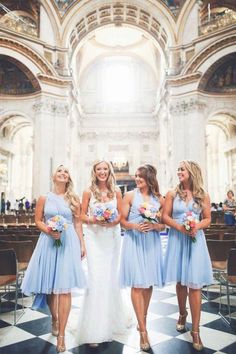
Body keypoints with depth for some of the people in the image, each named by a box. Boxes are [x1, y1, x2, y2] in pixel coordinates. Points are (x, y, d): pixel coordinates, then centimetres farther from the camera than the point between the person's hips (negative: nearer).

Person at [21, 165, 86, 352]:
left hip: (69, 243, -1)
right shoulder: (44, 198, 4)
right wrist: (49, 231, -12)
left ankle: (61, 335, 6)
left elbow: (78, 223, 6)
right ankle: (54, 318, 39)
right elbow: (38, 220, 7)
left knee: (65, 288, -3)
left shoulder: (74, 199, 5)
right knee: (49, 286, 10)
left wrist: (82, 244, 1)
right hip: (49, 242, 1)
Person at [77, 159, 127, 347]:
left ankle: (109, 322, 31)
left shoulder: (116, 191, 3)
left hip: (112, 236, 2)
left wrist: (114, 221, -14)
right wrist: (93, 220, -18)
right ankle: (95, 329, 3)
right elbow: (82, 215, 1)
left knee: (110, 276, 12)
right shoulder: (88, 192, -1)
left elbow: (121, 214, 6)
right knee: (96, 278, -6)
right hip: (94, 237, -2)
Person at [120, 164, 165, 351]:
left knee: (149, 282, 10)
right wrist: (135, 226, -17)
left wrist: (154, 226, -12)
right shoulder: (130, 195, 0)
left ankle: (143, 319, 31)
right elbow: (122, 220, 0)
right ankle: (143, 331, 4)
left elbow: (164, 224, 8)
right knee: (137, 284, -4)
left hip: (152, 242, 3)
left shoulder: (159, 199, 6)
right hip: (134, 241, -3)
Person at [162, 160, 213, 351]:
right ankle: (182, 314, 38)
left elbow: (207, 219, 5)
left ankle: (195, 330, 7)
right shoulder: (172, 194, 2)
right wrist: (179, 227, -15)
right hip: (177, 239, 1)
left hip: (195, 240, -1)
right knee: (180, 281, 12)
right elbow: (165, 216, 0)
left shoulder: (203, 195, 3)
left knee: (194, 284, -2)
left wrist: (197, 226, -15)